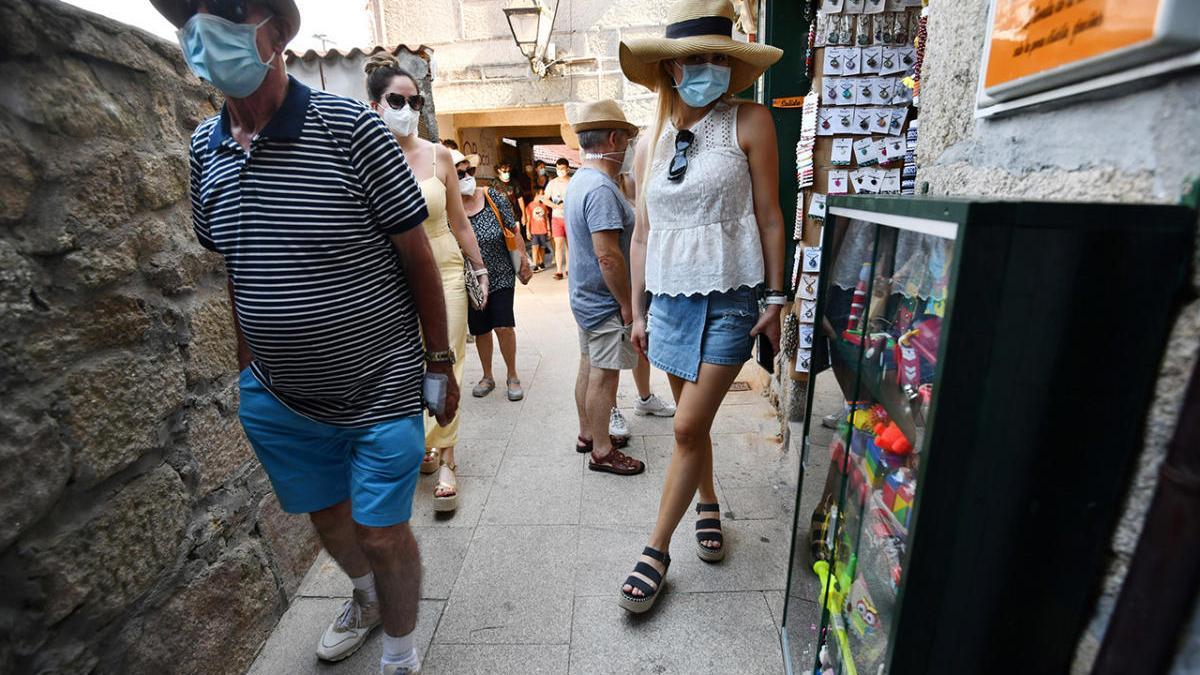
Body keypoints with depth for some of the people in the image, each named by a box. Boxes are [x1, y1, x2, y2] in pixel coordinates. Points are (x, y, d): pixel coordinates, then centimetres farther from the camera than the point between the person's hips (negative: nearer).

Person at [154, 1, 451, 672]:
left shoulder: (348, 126, -14)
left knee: (382, 532, 5)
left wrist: (441, 363, -8)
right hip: (279, 396, 6)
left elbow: (417, 256, -11)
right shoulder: (203, 148, 2)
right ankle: (367, 597, 55)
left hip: (382, 389, -5)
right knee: (327, 517, 22)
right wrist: (247, 366, 14)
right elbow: (226, 270, 13)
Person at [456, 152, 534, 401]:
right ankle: (487, 377, 31)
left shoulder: (493, 197, -8)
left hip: (500, 275, -1)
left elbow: (513, 231, 0)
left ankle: (513, 376, 14)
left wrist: (524, 261, 1)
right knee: (480, 330, 11)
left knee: (504, 326, -8)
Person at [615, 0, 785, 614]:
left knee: (689, 427, -5)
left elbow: (769, 217, -1)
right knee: (693, 420, 14)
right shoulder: (651, 142, 8)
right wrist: (637, 311, 10)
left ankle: (657, 550, 12)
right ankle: (708, 505, 39)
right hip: (670, 298, 4)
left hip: (730, 298, -4)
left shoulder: (749, 123, -2)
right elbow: (642, 233, 11)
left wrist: (775, 298, -4)